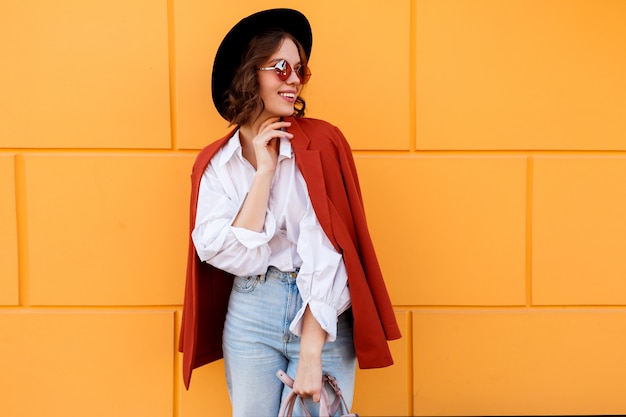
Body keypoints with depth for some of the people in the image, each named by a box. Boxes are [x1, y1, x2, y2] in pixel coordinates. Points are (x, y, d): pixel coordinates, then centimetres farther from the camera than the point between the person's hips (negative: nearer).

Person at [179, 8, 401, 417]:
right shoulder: (215, 163, -1)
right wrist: (264, 170, -15)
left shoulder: (322, 141, -8)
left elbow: (327, 252, -14)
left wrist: (311, 353, -18)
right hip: (250, 316, 2)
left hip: (323, 319, -2)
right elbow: (234, 256, -11)